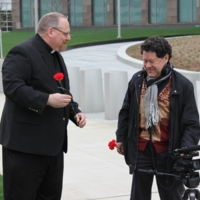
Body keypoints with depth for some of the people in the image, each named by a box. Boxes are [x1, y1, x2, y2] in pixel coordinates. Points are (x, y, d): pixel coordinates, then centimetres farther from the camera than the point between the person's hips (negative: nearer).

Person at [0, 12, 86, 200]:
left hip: (52, 141, 10)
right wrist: (47, 100, -27)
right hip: (25, 141, -9)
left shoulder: (56, 56, 18)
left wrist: (74, 112, 8)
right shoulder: (22, 53, -12)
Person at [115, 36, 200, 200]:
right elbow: (126, 112, 13)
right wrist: (121, 138, 16)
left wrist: (186, 149, -22)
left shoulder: (182, 85, -10)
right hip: (141, 149, 4)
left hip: (167, 152, -3)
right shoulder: (137, 80, 3)